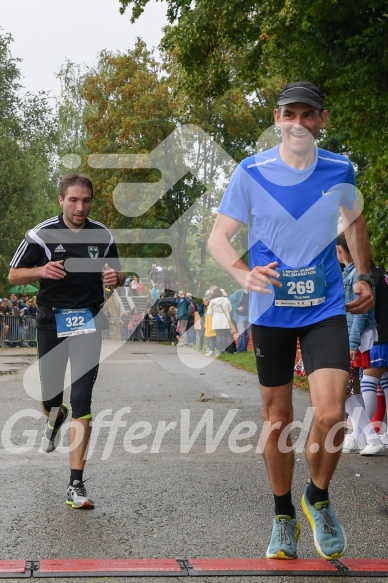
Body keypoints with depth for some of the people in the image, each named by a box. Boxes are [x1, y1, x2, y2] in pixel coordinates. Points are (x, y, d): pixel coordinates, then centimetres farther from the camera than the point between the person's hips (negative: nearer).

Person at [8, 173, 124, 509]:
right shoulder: (42, 234, -5)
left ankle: (76, 485, -7)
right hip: (52, 321, 0)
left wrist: (115, 277, -11)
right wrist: (41, 271, -21)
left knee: (82, 400, -9)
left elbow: (116, 274, 14)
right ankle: (56, 418, 51)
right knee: (50, 397, 9)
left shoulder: (103, 236, 2)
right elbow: (14, 275, 0)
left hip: (88, 322, 0)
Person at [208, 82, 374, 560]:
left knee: (330, 414, -14)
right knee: (277, 417, 7)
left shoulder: (340, 171, -1)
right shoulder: (251, 172, -7)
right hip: (270, 310, 0)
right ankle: (283, 516, 26)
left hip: (326, 307, 1)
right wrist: (243, 274, -26)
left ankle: (317, 498, 14)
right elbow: (218, 237, -6)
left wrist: (364, 277, 13)